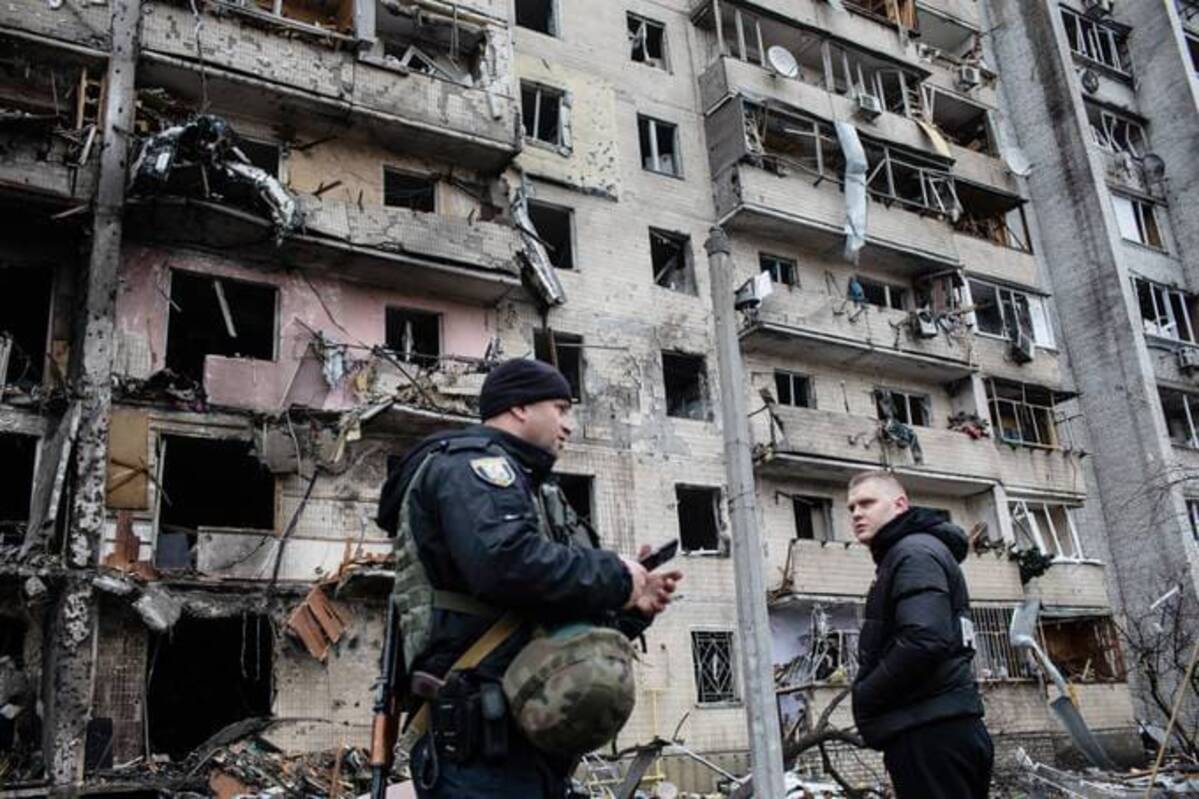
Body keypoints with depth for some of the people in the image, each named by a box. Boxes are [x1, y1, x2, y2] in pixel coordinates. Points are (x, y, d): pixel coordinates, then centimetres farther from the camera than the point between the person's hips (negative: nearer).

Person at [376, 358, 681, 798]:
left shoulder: (521, 484, 27)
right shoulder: (470, 464, -5)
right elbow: (507, 562, -25)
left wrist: (631, 605, 9)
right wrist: (614, 576, -11)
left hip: (527, 730, 10)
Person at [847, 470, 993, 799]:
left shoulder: (914, 552, -9)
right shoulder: (901, 555, 23)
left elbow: (922, 641, -24)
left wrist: (864, 696, -12)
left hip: (929, 732, -10)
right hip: (945, 727, 10)